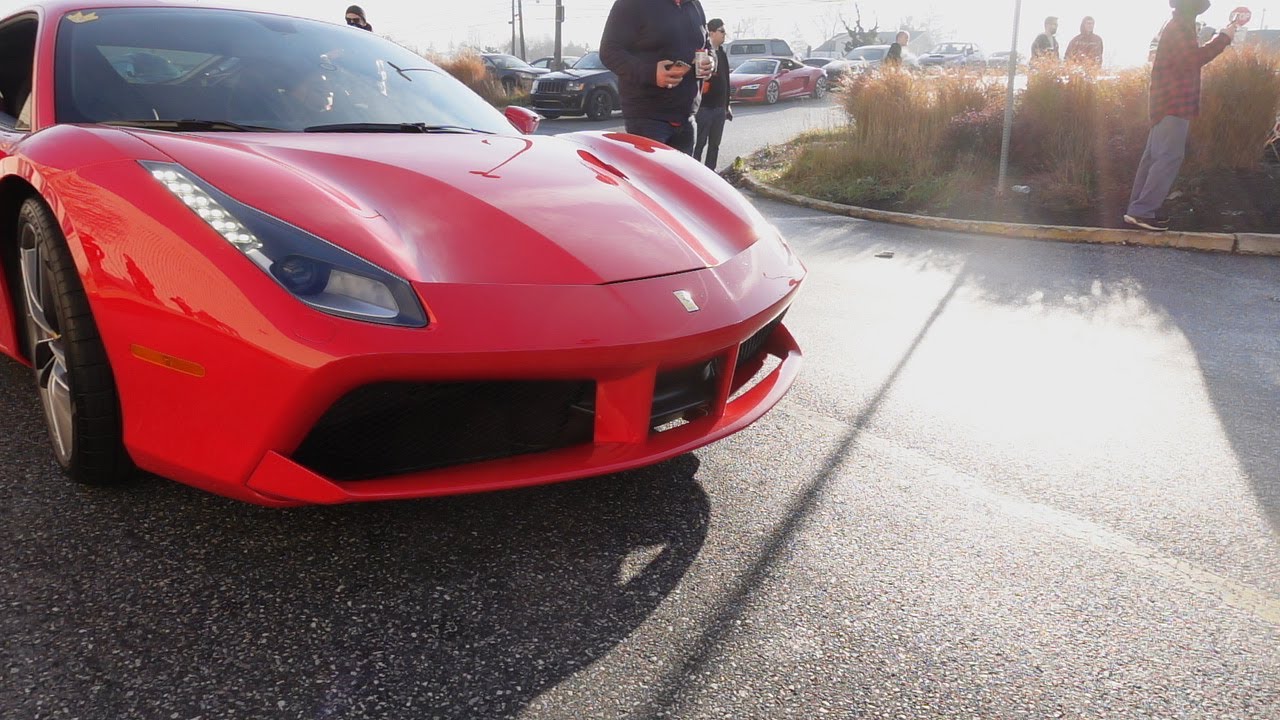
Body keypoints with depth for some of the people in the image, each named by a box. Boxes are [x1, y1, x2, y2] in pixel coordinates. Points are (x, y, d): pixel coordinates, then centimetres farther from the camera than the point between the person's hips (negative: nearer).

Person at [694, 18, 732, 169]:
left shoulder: (722, 53, 15)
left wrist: (727, 104, 19)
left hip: (719, 107, 7)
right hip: (704, 106, -7)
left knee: (714, 144, 9)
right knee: (700, 143, -4)